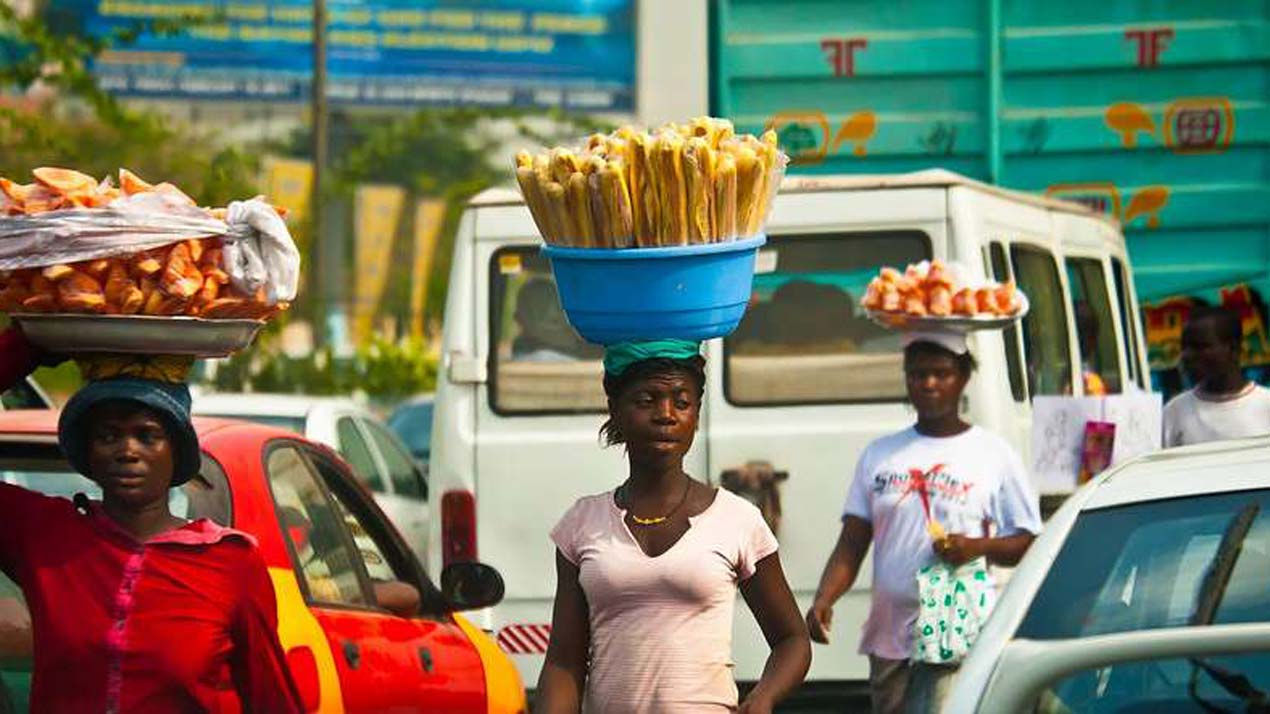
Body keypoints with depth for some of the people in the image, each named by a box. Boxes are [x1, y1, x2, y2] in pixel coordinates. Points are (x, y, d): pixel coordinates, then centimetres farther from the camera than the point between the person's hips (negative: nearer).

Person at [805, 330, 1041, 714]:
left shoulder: (993, 455, 3)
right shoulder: (879, 455, 14)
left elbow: (1027, 543, 4)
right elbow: (850, 547, 11)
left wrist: (978, 547, -17)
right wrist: (823, 600, -7)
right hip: (887, 638, 5)